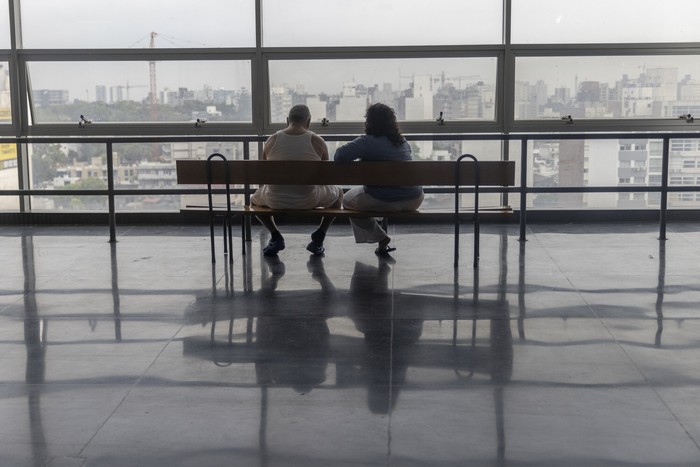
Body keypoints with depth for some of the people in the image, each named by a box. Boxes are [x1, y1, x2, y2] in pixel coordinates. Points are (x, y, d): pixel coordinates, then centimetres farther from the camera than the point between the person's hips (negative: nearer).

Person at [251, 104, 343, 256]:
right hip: (309, 200, -1)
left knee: (255, 198, 36)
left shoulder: (272, 140, 1)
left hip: (275, 201, 1)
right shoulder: (317, 141, -3)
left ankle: (275, 236, 15)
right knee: (338, 193, 30)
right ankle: (319, 236, 17)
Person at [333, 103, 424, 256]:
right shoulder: (403, 142, 10)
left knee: (348, 200, 23)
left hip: (384, 202, -7)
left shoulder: (367, 141, -11)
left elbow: (340, 156, -22)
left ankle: (381, 238, 15)